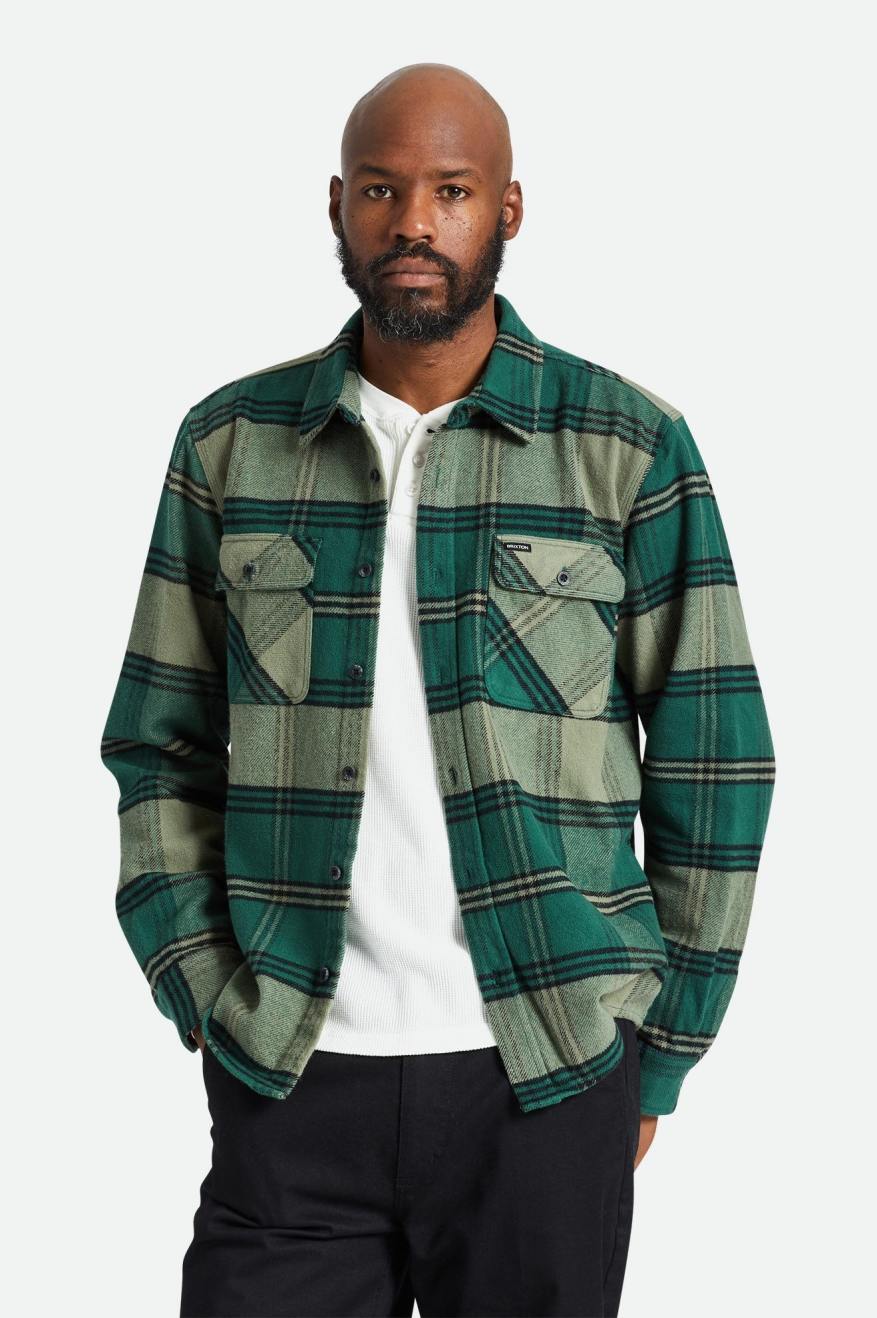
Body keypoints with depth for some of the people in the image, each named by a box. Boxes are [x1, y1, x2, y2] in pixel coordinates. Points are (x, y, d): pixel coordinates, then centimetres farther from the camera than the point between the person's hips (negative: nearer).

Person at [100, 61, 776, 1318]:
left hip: (545, 1081, -1)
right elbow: (160, 749, 10)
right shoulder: (230, 442, 6)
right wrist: (202, 991, 0)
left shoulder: (631, 446, 0)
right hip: (288, 1079, 1)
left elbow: (712, 764, 2)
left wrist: (658, 1055, 1)